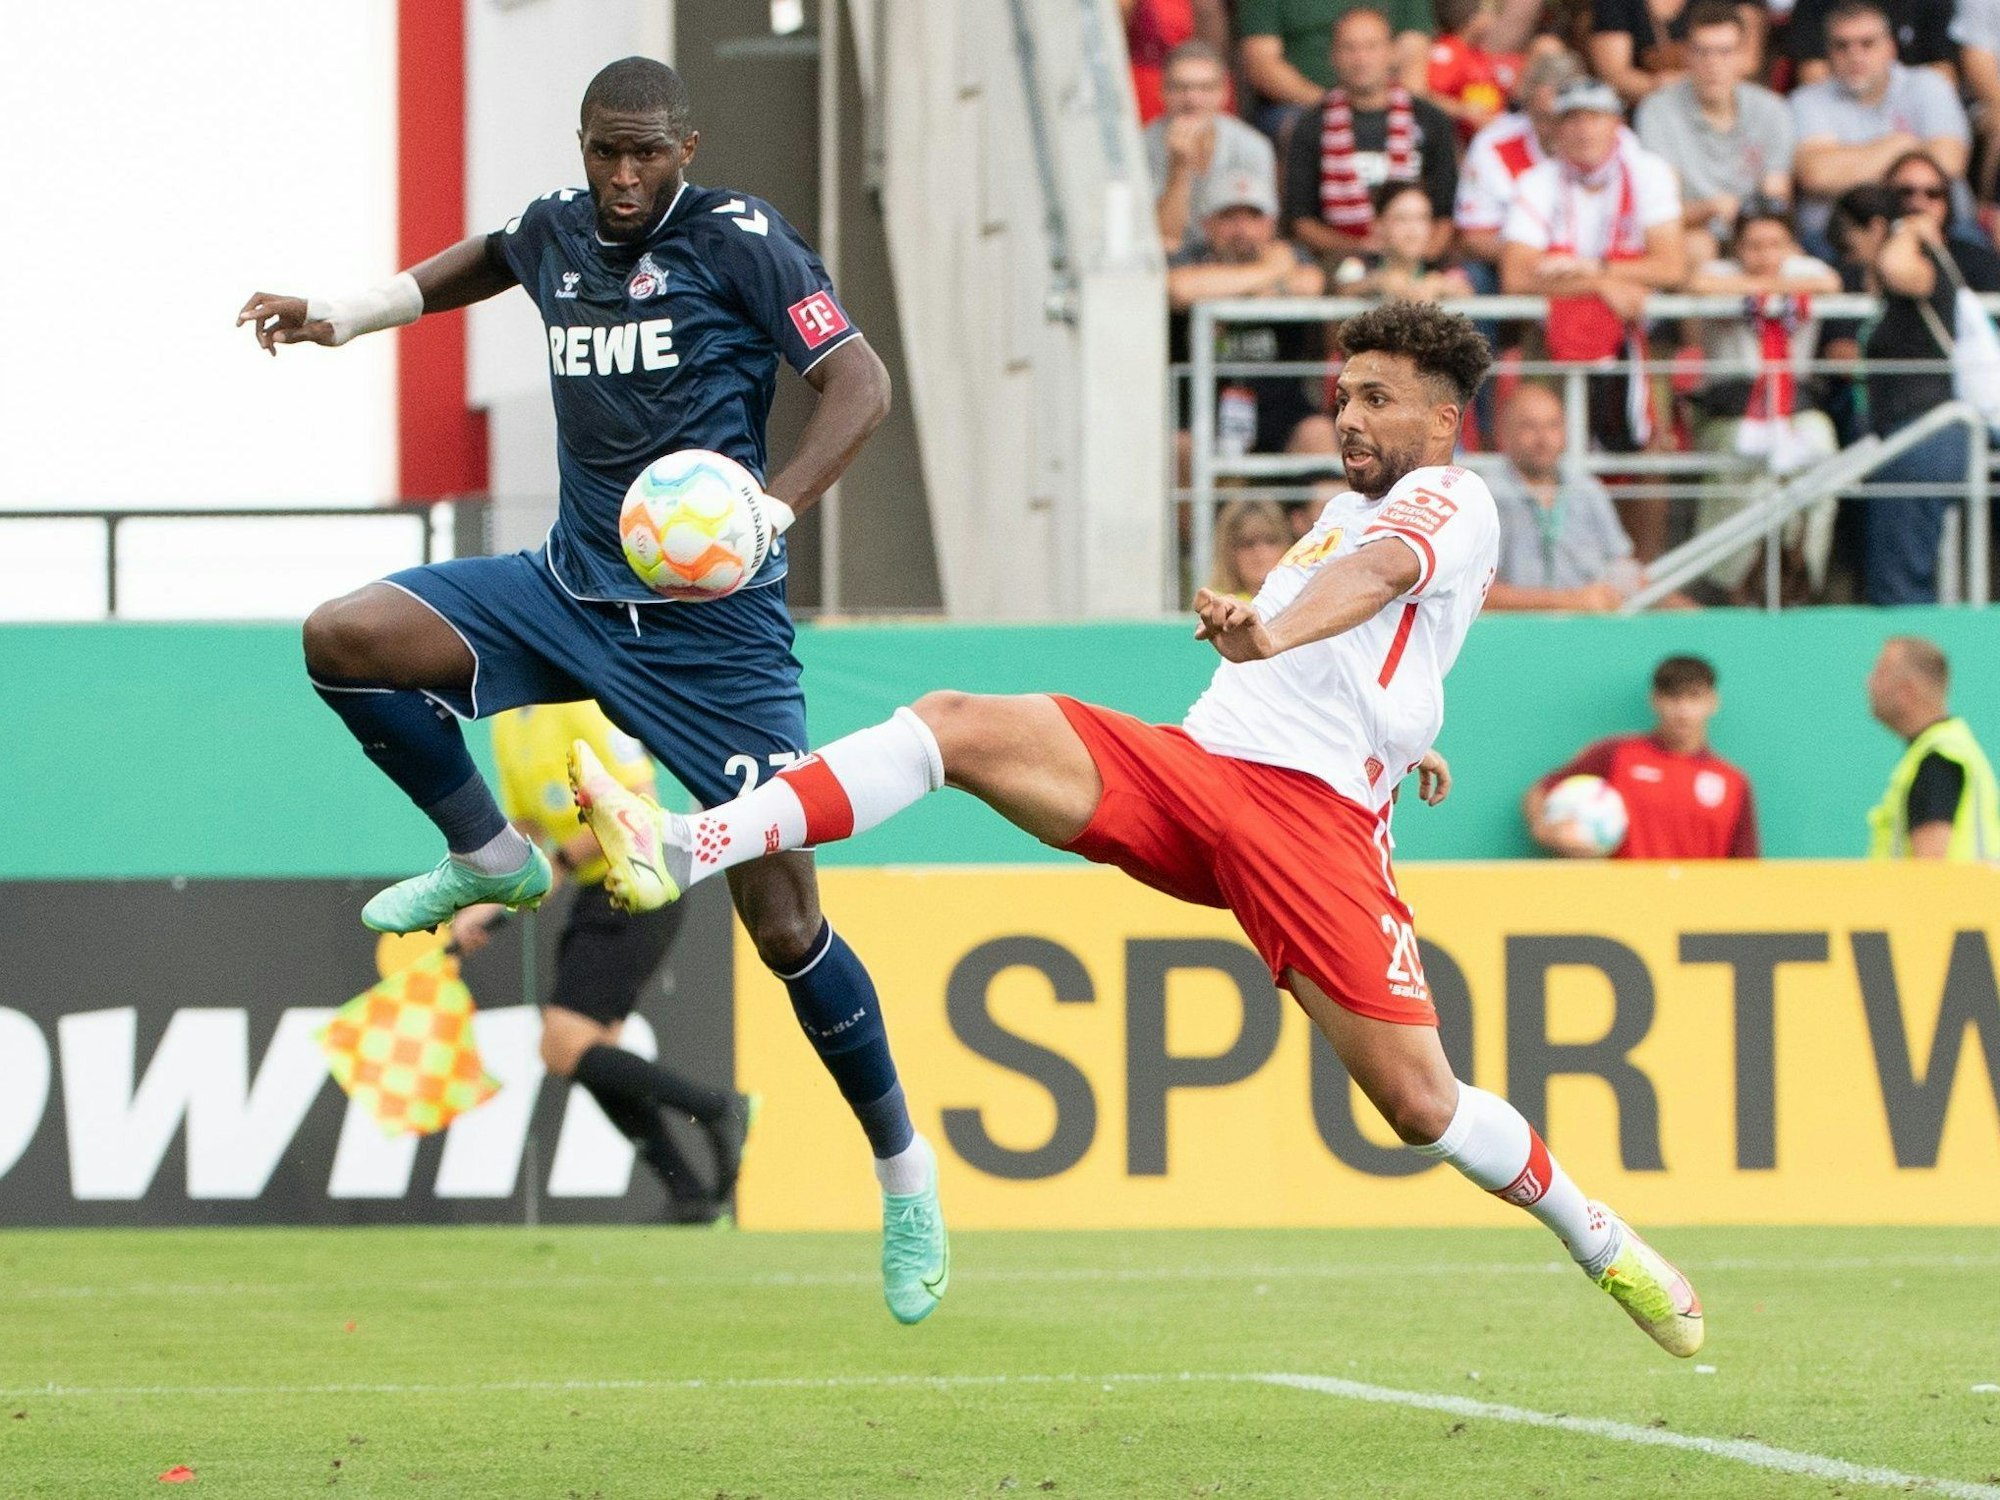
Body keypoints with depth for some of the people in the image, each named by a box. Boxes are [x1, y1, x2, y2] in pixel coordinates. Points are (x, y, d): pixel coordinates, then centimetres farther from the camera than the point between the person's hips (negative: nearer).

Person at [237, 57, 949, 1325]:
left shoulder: (737, 239, -9)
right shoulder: (556, 232, 8)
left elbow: (859, 378, -15)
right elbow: (491, 260, 34)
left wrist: (773, 510, -28)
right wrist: (350, 314, 26)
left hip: (715, 623, -5)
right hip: (572, 591, 5)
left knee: (783, 921, -8)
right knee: (344, 638, -15)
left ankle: (907, 1173, 8)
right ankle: (493, 860, 6)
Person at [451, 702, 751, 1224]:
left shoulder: (584, 704, -15)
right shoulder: (507, 723, 13)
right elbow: (525, 830, 21)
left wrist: (559, 861, -18)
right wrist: (484, 907, 8)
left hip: (635, 896, -9)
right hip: (594, 900, 9)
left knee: (565, 1050, -15)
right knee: (591, 1058, 4)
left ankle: (717, 1108, -8)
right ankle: (689, 1195, 7)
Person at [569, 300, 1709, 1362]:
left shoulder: (1453, 501, 1)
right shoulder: (1355, 509, 27)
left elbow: (1376, 575, -21)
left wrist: (1274, 631, -39)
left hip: (1311, 816, -7)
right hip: (1186, 763, 7)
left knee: (1421, 1103, -12)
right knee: (956, 725, -15)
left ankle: (1604, 1244, 16)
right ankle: (687, 850, -26)